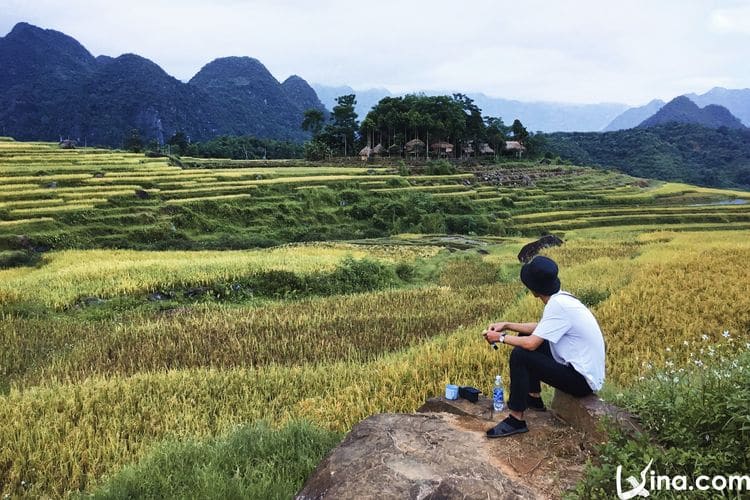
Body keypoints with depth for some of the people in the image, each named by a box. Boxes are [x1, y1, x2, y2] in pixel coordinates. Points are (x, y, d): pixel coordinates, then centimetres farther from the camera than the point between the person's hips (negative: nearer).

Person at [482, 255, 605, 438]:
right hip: (581, 366, 10)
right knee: (525, 338, 15)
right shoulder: (561, 298, 3)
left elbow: (532, 344, -26)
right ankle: (534, 398, 26)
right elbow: (540, 329, 17)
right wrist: (506, 325, 10)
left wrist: (501, 337, -11)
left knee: (519, 356, -20)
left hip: (583, 380, -10)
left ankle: (516, 420, -9)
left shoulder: (557, 305, -24)